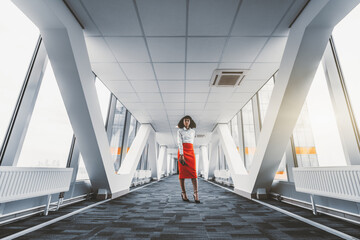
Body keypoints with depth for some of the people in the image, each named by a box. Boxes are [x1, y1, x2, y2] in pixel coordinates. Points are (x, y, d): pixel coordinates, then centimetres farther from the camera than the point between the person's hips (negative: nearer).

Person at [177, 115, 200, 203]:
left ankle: (196, 193, -8)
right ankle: (183, 193, 9)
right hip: (182, 151, -3)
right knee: (182, 172, -1)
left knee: (193, 172, -8)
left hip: (191, 151, 3)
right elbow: (179, 142, -8)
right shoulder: (180, 131, 3)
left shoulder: (193, 131, 14)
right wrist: (181, 155, -16)